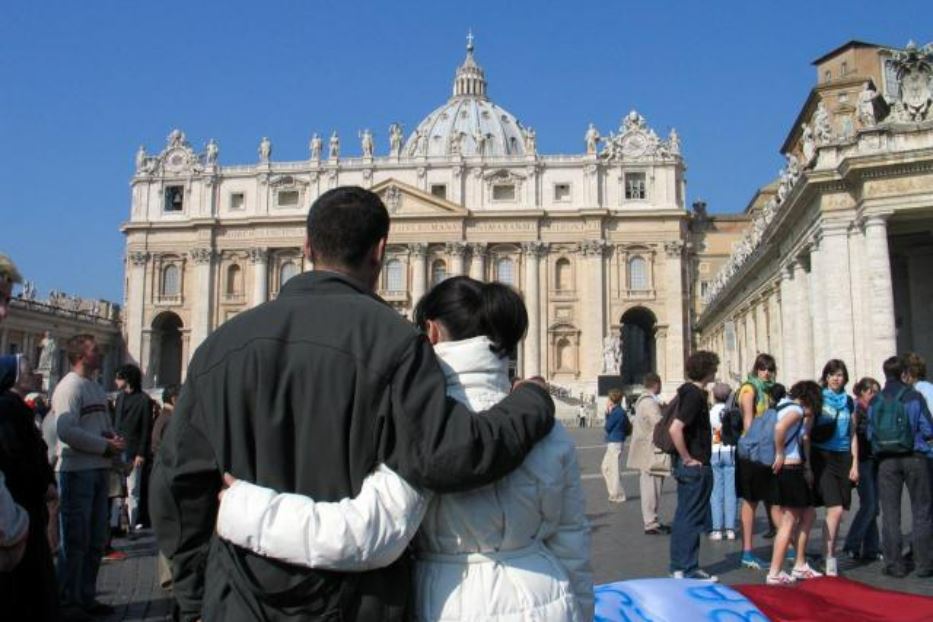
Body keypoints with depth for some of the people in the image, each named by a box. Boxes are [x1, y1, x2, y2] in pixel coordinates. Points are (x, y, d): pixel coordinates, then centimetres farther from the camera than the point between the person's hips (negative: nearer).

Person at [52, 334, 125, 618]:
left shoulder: (96, 387, 15)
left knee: (96, 538, 14)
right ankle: (67, 601, 12)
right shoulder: (70, 386, -13)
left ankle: (86, 597, 25)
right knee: (75, 539, 0)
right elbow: (67, 431, -23)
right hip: (76, 471, -9)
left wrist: (114, 438, 1)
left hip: (99, 470, 9)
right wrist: (105, 446, -18)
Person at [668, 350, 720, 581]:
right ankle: (689, 570, 6)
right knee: (692, 519, -2)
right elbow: (675, 429, -29)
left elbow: (676, 426, 23)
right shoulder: (695, 395, -18)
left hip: (689, 466, 10)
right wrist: (688, 458, -19)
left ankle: (678, 566, 22)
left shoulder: (688, 391, 11)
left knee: (683, 516, 14)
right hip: (696, 467, -10)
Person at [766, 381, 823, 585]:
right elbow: (780, 427, -31)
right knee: (789, 521, -5)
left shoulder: (786, 405, 17)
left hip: (795, 470, 10)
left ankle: (800, 566, 26)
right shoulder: (796, 409, -10)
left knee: (808, 515, 19)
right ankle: (774, 574, -4)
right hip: (789, 469, -10)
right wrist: (780, 454, -22)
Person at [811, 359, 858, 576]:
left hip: (843, 458, 5)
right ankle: (830, 557, -4)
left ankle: (830, 553, 20)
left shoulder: (848, 401, 12)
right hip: (823, 458, -5)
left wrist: (855, 464, 11)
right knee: (835, 510, -13)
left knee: (838, 512, 6)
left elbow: (852, 434, 17)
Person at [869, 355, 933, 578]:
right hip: (914, 458, -2)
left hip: (887, 461, 2)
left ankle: (894, 564, 7)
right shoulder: (914, 397, -5)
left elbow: (870, 434, 4)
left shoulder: (874, 402, 2)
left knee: (890, 513, 6)